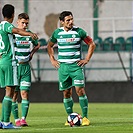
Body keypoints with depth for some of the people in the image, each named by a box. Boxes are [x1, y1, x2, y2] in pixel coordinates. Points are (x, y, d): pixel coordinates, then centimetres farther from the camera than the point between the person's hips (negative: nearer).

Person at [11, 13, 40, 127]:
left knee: (25, 93, -5)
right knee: (14, 94, 0)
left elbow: (37, 45, 25)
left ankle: (23, 118, -7)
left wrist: (32, 53, 11)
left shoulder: (29, 33, 7)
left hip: (25, 67, 3)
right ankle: (16, 119, 5)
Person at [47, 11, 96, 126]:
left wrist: (86, 59, 1)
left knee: (80, 90, -12)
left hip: (76, 65, -2)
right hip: (63, 66, 2)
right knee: (66, 93, 4)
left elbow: (92, 44, 8)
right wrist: (52, 59, 12)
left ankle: (85, 117, -7)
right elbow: (49, 46, 22)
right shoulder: (57, 33, 5)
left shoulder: (79, 32, -1)